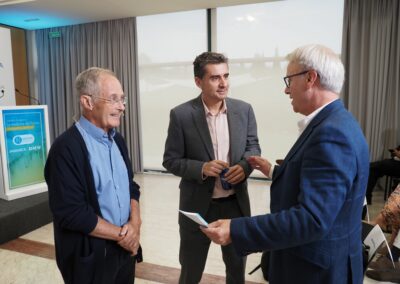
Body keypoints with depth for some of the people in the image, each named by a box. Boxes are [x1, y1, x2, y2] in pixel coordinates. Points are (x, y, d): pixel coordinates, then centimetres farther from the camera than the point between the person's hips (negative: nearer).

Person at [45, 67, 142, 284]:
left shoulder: (117, 140, 5)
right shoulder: (66, 148, -19)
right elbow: (71, 213, -22)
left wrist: (134, 223, -8)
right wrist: (121, 234, -13)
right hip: (91, 256, -6)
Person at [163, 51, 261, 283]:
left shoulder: (244, 110, -3)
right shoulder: (181, 115, -12)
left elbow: (253, 146, 6)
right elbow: (171, 160, -8)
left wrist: (244, 166, -15)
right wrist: (202, 168, -24)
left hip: (236, 203, 3)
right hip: (197, 206, -2)